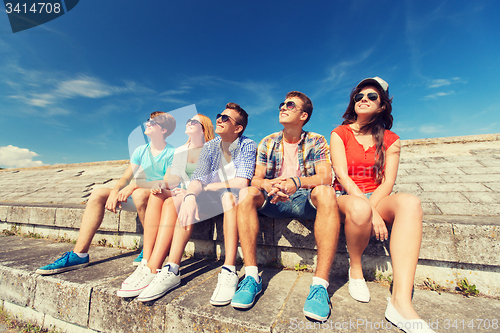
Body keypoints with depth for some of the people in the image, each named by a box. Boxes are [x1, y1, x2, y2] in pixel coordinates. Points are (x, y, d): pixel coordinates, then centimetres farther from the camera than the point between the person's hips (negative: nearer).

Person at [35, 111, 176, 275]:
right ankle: (79, 254, -8)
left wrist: (135, 185, -24)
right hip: (136, 195, 6)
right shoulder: (141, 151, 12)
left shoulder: (172, 153, -7)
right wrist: (115, 191, -14)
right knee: (98, 194, -9)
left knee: (139, 193, -36)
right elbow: (125, 178, 8)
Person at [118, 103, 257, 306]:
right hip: (212, 200, 5)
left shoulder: (247, 146, -7)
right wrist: (190, 196, -28)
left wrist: (208, 187, -12)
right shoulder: (209, 147, 6)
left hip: (236, 200, -4)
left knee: (229, 194, -37)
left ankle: (229, 272, -37)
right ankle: (171, 271, -22)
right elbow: (198, 179, -6)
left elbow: (241, 182, -21)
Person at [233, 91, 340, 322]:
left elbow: (325, 177, -12)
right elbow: (255, 179, 0)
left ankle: (320, 285, -30)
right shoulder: (268, 143, 9)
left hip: (305, 200, -1)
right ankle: (252, 277, -24)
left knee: (326, 192, -33)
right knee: (246, 193, -26)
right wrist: (268, 185, -25)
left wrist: (296, 182, -32)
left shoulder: (316, 141, 4)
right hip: (273, 200, 2)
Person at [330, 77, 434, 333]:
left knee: (409, 202, -30)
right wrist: (370, 211, -20)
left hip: (377, 198, 3)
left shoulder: (391, 140, 12)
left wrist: (371, 206, -19)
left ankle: (401, 301, -33)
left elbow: (388, 181, 1)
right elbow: (341, 174, -8)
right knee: (359, 208, -37)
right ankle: (355, 270, -7)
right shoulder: (340, 133, 5)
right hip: (346, 197, -2)